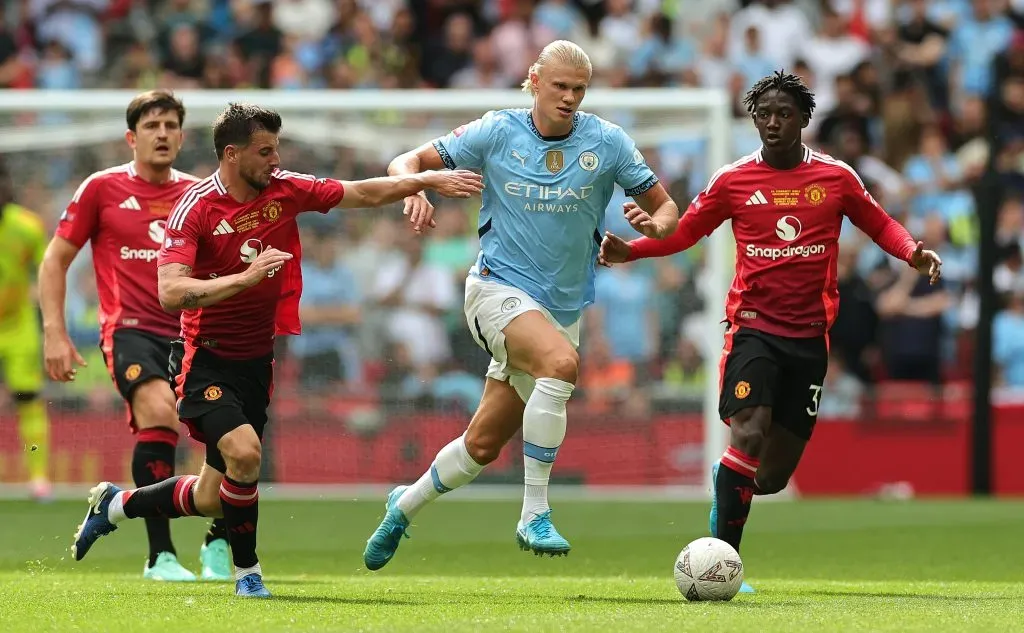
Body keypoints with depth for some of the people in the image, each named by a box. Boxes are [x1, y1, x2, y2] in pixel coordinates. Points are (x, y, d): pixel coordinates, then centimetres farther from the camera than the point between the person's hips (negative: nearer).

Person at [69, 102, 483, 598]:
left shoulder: (285, 190, -2)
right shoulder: (196, 207, -18)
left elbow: (366, 193, 9)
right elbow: (171, 293, -27)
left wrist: (429, 181, 1)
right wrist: (247, 277, -35)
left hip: (256, 361, 6)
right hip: (207, 359, -6)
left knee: (213, 499, 7)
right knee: (243, 452, -28)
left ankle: (116, 504, 34)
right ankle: (247, 571, -8)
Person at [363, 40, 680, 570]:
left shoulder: (608, 143, -2)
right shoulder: (497, 133, -4)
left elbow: (664, 207, 5)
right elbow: (408, 162, 1)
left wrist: (656, 224, -19)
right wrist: (415, 190, -22)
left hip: (562, 308, 4)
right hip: (498, 289, -4)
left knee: (483, 446, 9)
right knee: (561, 361, -35)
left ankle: (405, 506, 38)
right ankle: (534, 515, -31)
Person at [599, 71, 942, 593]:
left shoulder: (836, 177, 4)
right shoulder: (733, 180, 1)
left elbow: (879, 224, 14)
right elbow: (683, 232, 9)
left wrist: (912, 252, -6)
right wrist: (630, 250, -6)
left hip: (809, 334, 2)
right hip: (753, 326, -2)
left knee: (775, 475, 4)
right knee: (749, 434, -23)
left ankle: (729, 480, 39)